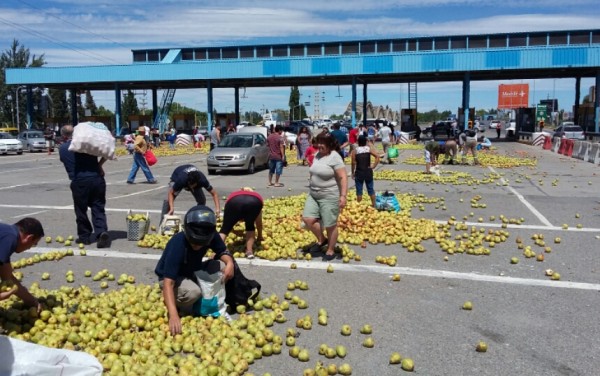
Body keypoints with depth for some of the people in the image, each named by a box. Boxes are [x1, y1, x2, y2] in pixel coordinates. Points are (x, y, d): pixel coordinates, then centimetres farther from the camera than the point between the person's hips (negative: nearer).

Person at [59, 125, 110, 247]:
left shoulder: (62, 149, 7)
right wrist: (99, 165, 10)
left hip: (79, 182, -1)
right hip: (97, 179, 1)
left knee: (81, 211, 13)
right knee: (98, 209, 7)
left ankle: (85, 236, 22)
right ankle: (102, 232, -11)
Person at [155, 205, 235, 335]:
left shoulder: (211, 236, -21)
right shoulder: (177, 245, -37)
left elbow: (223, 251, -3)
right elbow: (168, 283, -40)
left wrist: (230, 263, -27)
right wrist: (173, 315, -51)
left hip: (193, 272, 5)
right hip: (172, 278, -5)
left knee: (223, 266, -20)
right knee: (193, 292, -37)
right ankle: (178, 304, -4)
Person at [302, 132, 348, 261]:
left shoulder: (335, 157, -16)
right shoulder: (317, 155, 8)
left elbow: (343, 178, -18)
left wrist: (343, 196, -23)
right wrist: (312, 189, 22)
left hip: (329, 196, -7)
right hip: (313, 194, 8)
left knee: (330, 225, 2)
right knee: (307, 219, -2)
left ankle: (331, 251, 20)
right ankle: (322, 240, 21)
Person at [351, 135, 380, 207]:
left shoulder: (355, 151, -5)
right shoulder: (369, 149, 1)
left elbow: (353, 163, -10)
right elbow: (377, 156, -11)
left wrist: (353, 172, -2)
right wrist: (374, 166, -4)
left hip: (359, 172, -2)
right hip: (368, 172, 2)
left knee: (359, 190, 5)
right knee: (370, 189, 13)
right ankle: (373, 205, 20)